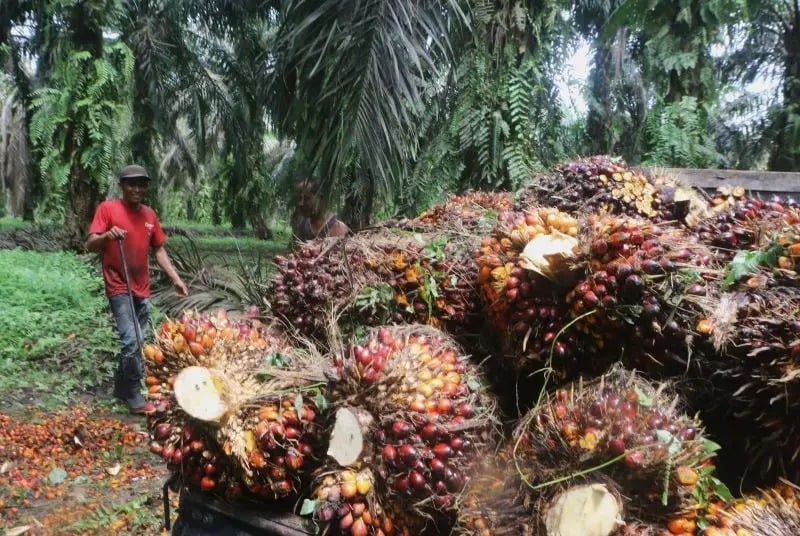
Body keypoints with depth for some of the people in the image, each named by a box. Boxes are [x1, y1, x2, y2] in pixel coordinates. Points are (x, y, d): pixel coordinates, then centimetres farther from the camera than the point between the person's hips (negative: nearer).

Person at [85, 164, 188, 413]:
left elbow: (159, 250, 15)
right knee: (130, 341, -14)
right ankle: (133, 392, 0)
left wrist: (176, 279, 8)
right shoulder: (107, 208, -7)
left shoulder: (149, 214, 9)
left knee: (136, 341, 12)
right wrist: (106, 236, -33)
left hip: (143, 289, 6)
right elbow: (90, 245, -12)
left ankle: (122, 387, 27)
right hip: (119, 288, -6)